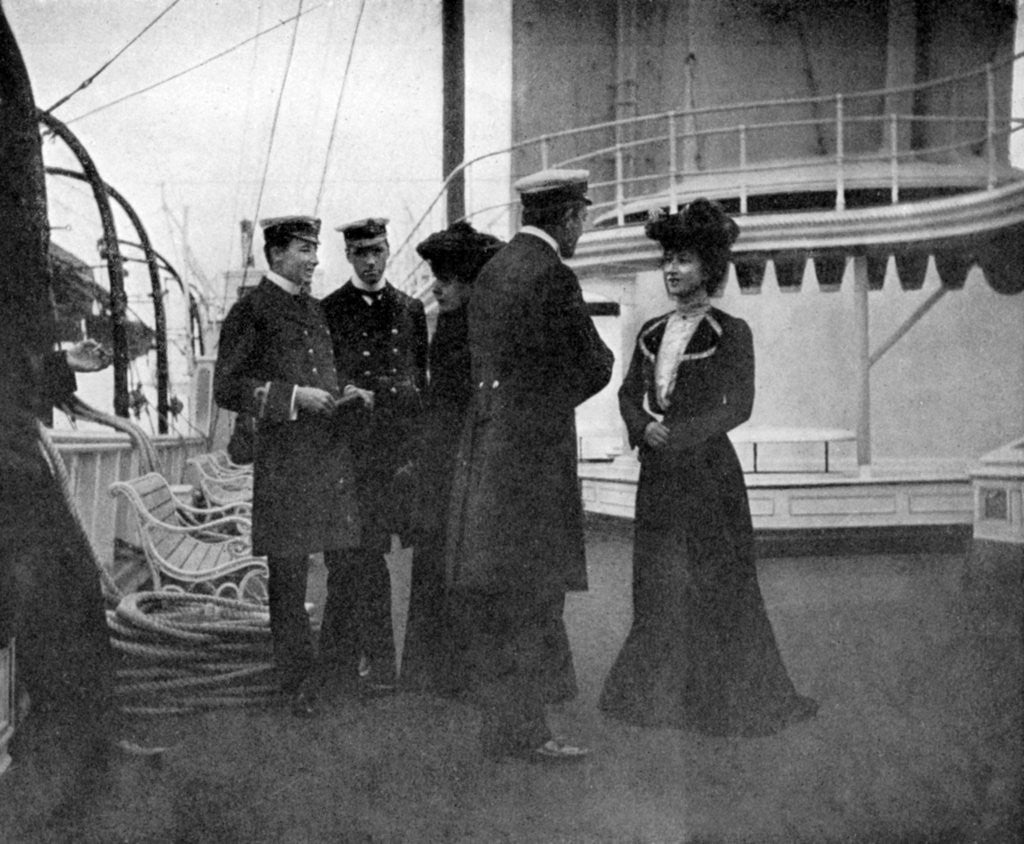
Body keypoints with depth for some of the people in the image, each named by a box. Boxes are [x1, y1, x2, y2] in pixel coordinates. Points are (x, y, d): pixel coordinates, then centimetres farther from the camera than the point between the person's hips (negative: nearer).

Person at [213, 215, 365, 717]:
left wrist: (343, 395, 10)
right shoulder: (250, 311, -3)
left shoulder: (313, 309, 19)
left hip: (333, 454, 7)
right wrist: (294, 397, -15)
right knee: (287, 575, -1)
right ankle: (300, 684, 8)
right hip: (283, 461, -7)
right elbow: (226, 389, -8)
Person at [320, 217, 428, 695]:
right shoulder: (329, 311, 3)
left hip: (396, 452, 3)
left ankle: (338, 644, 20)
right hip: (350, 452, -3)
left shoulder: (411, 310, 13)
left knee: (355, 554, 8)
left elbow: (420, 381, 13)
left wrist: (414, 449, 8)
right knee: (364, 554, -5)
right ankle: (375, 660, 0)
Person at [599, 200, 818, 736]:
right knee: (657, 583, 7)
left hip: (707, 469, -5)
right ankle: (660, 695, 18)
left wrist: (678, 435, -16)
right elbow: (629, 393, 12)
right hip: (657, 471, 5)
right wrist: (643, 428, -9)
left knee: (716, 581, -1)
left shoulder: (730, 334, -3)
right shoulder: (652, 334, 13)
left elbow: (738, 405, -9)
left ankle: (731, 701, 11)